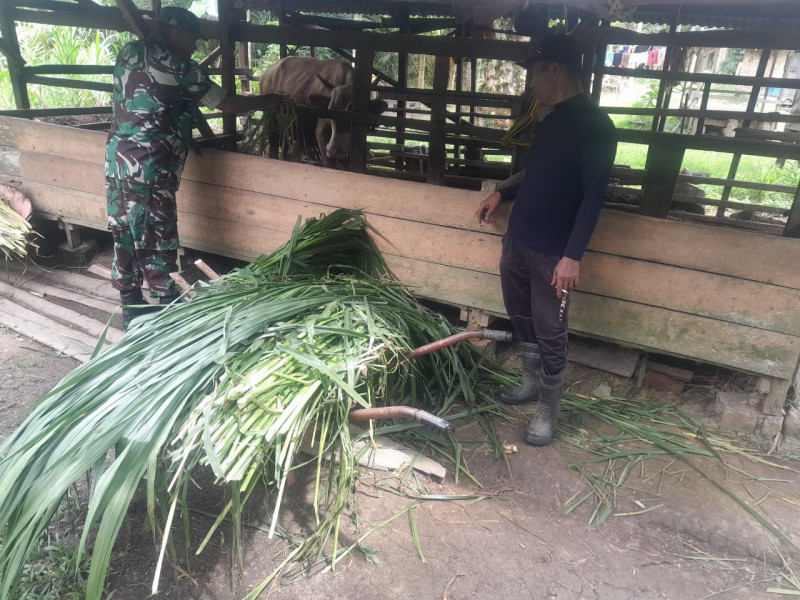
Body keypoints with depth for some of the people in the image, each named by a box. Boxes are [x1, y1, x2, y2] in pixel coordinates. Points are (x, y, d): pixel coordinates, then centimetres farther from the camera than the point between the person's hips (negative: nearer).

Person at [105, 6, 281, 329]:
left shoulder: (128, 52, 11)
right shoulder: (178, 67, -9)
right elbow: (227, 104, -2)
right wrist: (265, 102, 12)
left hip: (117, 159, 8)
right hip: (149, 168, -8)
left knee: (125, 236, 13)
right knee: (156, 242, 2)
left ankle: (131, 309, 24)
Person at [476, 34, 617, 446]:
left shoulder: (594, 125, -14)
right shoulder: (552, 119, 12)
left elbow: (594, 195, -19)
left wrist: (573, 255, -24)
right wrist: (503, 194, 19)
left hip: (552, 252, -8)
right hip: (517, 240, 9)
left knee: (550, 334, 1)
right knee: (521, 319, 18)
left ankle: (548, 410, 16)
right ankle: (531, 383, 36)